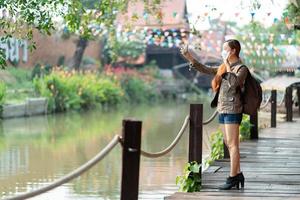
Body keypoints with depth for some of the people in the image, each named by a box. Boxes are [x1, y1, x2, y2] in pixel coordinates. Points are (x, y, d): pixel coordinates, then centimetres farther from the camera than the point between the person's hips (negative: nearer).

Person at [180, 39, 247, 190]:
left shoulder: (241, 68, -7)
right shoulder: (223, 68, 16)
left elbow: (234, 83, -24)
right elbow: (205, 70, 18)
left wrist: (228, 66, -17)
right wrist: (190, 58, 11)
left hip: (232, 110, -8)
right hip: (223, 110, 8)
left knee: (232, 144, -8)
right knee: (229, 144, 10)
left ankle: (233, 177, -8)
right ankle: (238, 175, 16)